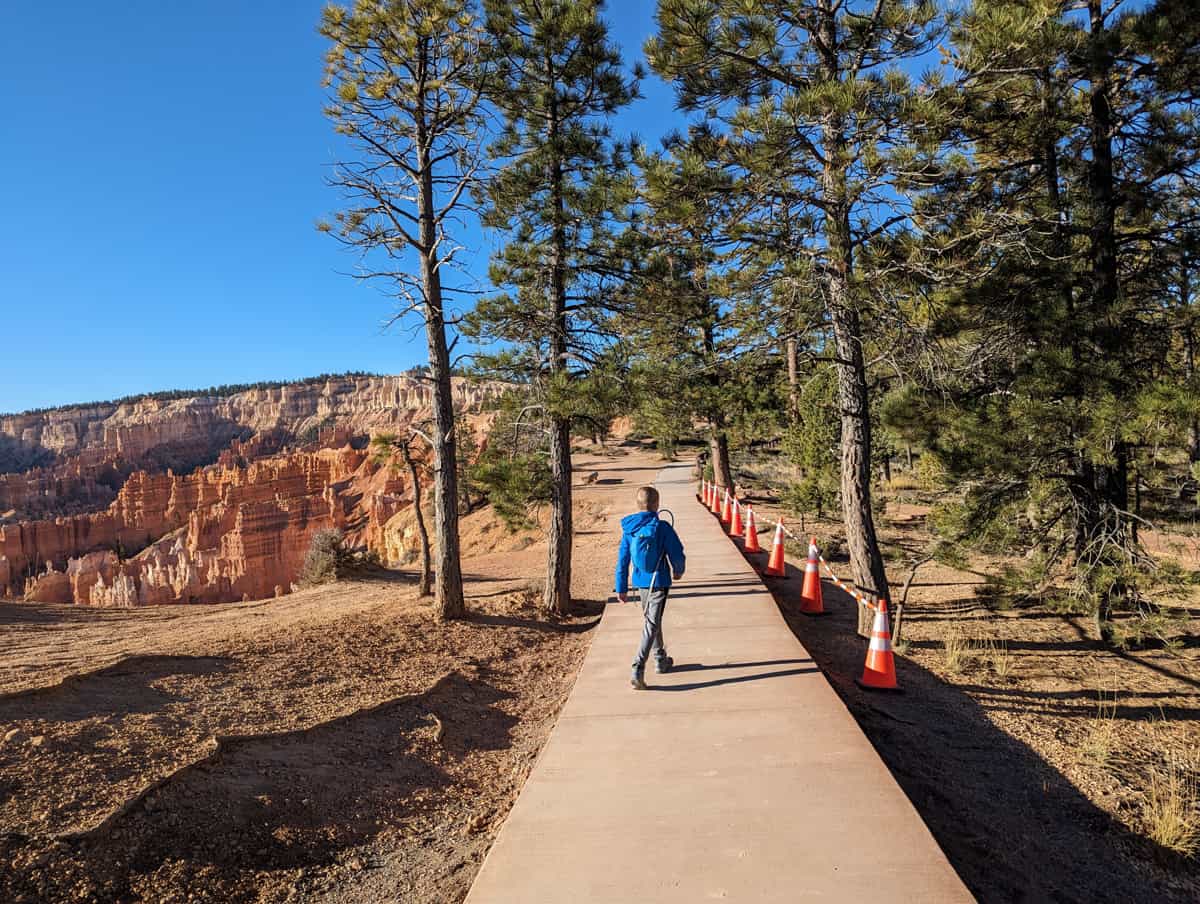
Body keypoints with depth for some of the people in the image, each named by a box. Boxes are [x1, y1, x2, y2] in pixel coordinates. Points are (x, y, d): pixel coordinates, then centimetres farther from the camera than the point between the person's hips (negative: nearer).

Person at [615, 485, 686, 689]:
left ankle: (661, 660, 40)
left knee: (651, 619, 23)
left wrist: (621, 588, 8)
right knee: (651, 624, -3)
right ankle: (638, 669, -13)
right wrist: (678, 571, 13)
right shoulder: (662, 527, -15)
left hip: (640, 582, 5)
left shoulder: (628, 528, -2)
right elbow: (677, 554, -9)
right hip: (659, 582, -5)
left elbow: (622, 560, 1)